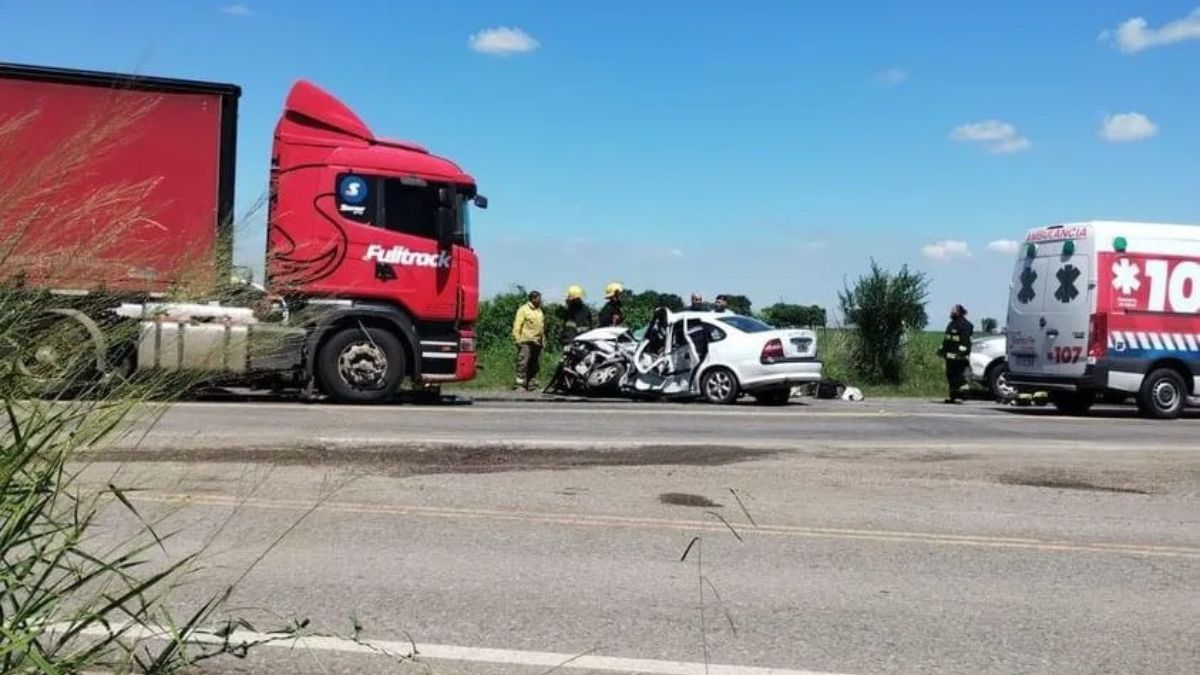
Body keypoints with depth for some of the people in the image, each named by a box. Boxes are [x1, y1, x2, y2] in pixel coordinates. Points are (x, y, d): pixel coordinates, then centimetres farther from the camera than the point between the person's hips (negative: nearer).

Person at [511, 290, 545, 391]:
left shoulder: (539, 311, 20)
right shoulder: (523, 309, -4)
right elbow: (517, 325, -9)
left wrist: (543, 340, 18)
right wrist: (517, 338, -15)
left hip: (537, 342, 8)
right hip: (526, 341, -7)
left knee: (534, 365, 8)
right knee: (523, 363, -13)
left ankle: (531, 384, 12)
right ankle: (519, 383, -13)